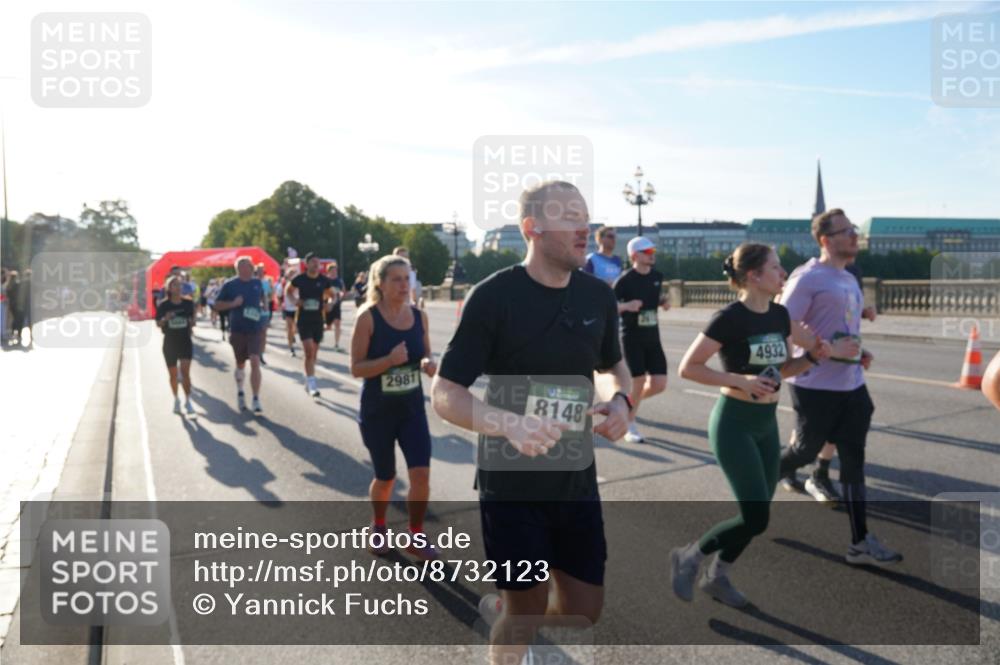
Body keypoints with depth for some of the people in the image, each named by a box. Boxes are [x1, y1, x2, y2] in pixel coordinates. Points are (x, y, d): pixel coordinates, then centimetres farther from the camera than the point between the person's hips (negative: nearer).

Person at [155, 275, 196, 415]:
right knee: (173, 374, 10)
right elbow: (158, 323, 0)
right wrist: (165, 319, -20)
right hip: (170, 342, 1)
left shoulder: (188, 303, 0)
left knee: (185, 372, -12)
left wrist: (192, 322, -12)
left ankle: (187, 401, -8)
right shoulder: (163, 305, -3)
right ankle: (176, 400, 28)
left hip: (185, 342, -1)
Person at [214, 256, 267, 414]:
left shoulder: (257, 283, 5)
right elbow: (217, 305, 0)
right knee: (240, 364, 14)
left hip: (254, 330, 1)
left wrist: (263, 305, 6)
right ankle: (240, 392, 40)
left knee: (255, 362, -13)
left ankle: (256, 401, -12)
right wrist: (233, 303, -16)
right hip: (237, 330, -1)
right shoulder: (230, 285, -4)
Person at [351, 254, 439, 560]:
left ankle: (416, 536, 16)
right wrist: (390, 360, -30)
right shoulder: (368, 317, -14)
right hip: (377, 411, -3)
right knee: (385, 478, 11)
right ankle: (378, 527, 41)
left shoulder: (419, 316, -1)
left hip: (413, 408, 3)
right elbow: (356, 368, -14)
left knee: (421, 474, -7)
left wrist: (429, 364, -13)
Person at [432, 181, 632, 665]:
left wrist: (621, 399, -6)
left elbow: (614, 366, 17)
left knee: (585, 610, 13)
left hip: (576, 477, 5)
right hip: (511, 481, -5)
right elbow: (445, 395, -16)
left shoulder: (598, 296, 0)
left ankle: (497, 609, 43)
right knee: (527, 615, 7)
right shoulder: (493, 295, -16)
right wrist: (510, 424, -34)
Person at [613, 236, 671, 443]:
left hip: (652, 337, 6)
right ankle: (630, 427, 16)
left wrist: (663, 302, 2)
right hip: (632, 338, -6)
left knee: (659, 384, 0)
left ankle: (629, 402, 29)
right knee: (638, 382, -4)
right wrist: (626, 306, -29)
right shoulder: (625, 280, -12)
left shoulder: (657, 276, 6)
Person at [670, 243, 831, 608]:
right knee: (756, 518, -8)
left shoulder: (780, 315, 4)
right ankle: (688, 556, 13)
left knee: (757, 513, 13)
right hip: (734, 423, -8)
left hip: (767, 423, 8)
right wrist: (741, 380, -25)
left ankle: (717, 576, 32)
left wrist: (812, 357, -3)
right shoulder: (730, 318, -18)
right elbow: (688, 367, -18)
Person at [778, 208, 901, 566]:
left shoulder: (849, 279, 14)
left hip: (852, 386, 8)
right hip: (816, 387, -7)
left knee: (853, 462, 6)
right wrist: (830, 350, -25)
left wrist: (859, 353, 6)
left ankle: (860, 542, 12)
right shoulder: (808, 277, -14)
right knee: (805, 452, 8)